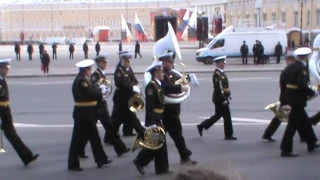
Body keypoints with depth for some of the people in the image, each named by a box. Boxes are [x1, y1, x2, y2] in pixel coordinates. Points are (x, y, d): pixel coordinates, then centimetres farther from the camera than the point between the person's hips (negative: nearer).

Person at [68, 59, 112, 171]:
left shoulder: (83, 79, 12)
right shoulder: (81, 81, -19)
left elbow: (90, 93, 10)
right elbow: (91, 94, -27)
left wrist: (99, 90, -4)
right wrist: (100, 89, -11)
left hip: (86, 114, 10)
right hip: (83, 115, -10)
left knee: (94, 137, 15)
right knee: (78, 139, -1)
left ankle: (101, 160, 24)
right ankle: (73, 164, 9)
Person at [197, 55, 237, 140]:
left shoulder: (220, 73, 12)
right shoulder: (217, 74, -20)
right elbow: (218, 89, -24)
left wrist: (228, 95, 18)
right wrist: (224, 99, -22)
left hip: (221, 99, 10)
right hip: (220, 99, -10)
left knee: (218, 115, 17)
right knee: (227, 117, 0)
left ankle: (201, 126, 22)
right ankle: (229, 135, 11)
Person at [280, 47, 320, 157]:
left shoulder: (291, 66, 7)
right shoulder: (303, 68, -17)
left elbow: (284, 80, 9)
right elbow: (302, 85, -27)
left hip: (289, 94, 9)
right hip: (297, 98, -9)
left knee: (303, 121, 21)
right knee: (293, 123, -3)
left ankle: (311, 144, 34)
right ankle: (286, 150, 1)